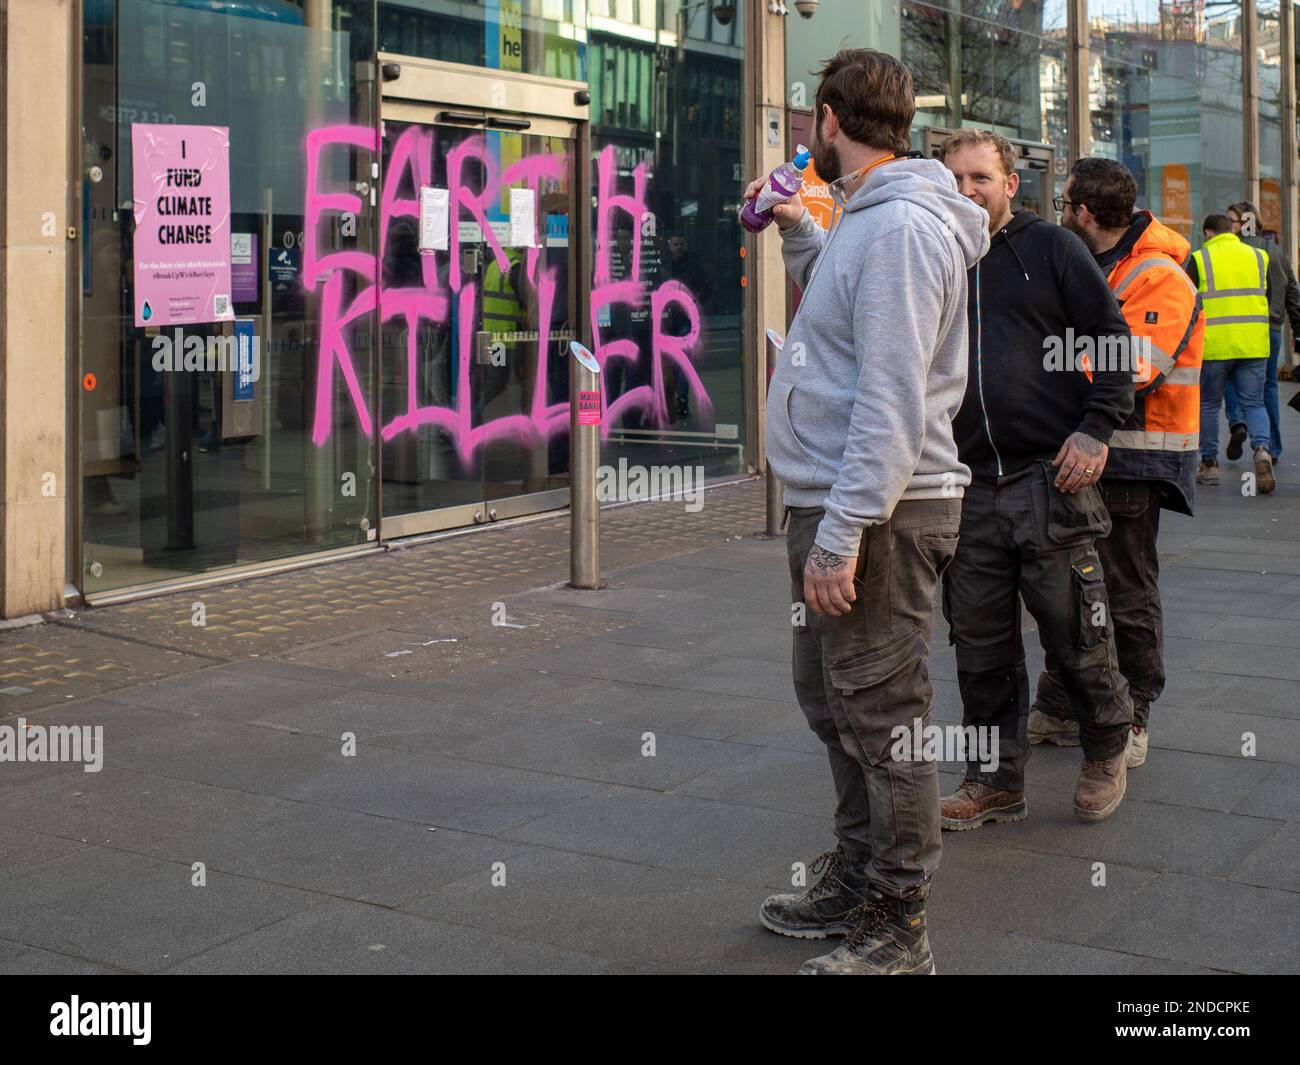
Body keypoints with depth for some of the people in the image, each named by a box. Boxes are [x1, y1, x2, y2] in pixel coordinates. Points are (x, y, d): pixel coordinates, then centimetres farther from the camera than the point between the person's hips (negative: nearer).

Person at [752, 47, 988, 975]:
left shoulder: (902, 227, -18)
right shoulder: (870, 220, 15)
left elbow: (893, 401, -24)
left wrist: (843, 533, -25)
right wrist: (796, 229, 24)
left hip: (876, 516, -11)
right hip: (834, 507, 11)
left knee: (881, 720, -3)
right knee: (833, 702, 20)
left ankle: (899, 933, 7)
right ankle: (855, 889, 33)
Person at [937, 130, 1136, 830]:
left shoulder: (1051, 248, 4)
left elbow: (1114, 341, 1)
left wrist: (1097, 430, -9)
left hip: (1050, 480, -4)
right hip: (969, 489, 4)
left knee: (1075, 636, 2)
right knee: (981, 646, 7)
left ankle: (1106, 754, 25)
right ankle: (995, 782, 19)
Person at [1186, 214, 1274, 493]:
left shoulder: (1200, 259, -1)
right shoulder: (1258, 256, 10)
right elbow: (1268, 301, 14)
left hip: (1214, 345, -3)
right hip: (1254, 345, 3)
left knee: (1208, 404, 12)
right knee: (1253, 403, 8)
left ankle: (1209, 464, 16)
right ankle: (1262, 448, -17)